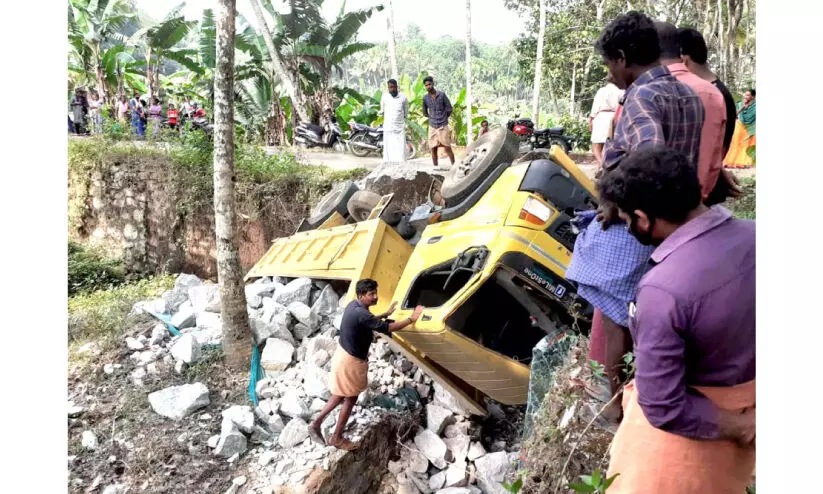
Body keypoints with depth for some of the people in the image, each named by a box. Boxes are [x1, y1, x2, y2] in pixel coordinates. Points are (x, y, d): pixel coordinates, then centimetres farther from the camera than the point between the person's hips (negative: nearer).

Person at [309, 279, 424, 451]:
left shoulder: (354, 305, 0)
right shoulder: (360, 313, -30)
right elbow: (386, 328, -32)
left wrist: (385, 314, 19)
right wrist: (411, 319, -27)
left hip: (344, 355, 9)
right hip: (351, 361, -9)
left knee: (341, 395, 23)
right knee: (350, 399, 8)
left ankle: (316, 423, 29)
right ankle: (337, 438, 22)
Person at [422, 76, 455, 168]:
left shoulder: (442, 95, -5)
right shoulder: (425, 98, 2)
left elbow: (450, 109, 0)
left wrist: (443, 118, 8)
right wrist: (433, 118, 11)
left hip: (443, 126, -2)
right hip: (432, 127, 2)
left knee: (447, 148, -3)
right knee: (433, 149, 2)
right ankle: (435, 168, 9)